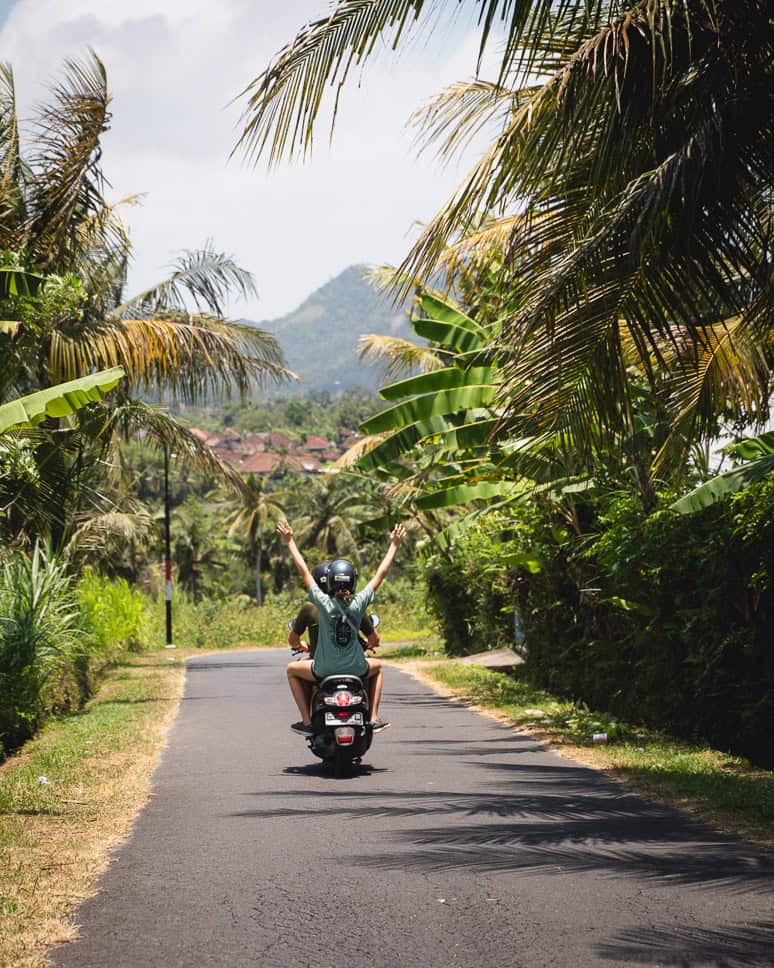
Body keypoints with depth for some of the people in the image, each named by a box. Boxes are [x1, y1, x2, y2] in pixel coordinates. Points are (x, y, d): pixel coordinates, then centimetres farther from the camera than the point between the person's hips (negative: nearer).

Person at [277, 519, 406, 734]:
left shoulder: (324, 603, -15)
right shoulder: (359, 603, -11)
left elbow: (304, 572, -6)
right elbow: (380, 574, 0)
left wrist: (290, 542, 2)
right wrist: (393, 546, 9)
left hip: (324, 670, -2)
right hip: (356, 669, 2)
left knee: (292, 670, 26)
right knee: (377, 667, 36)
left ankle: (306, 720, 14)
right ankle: (374, 718, 23)